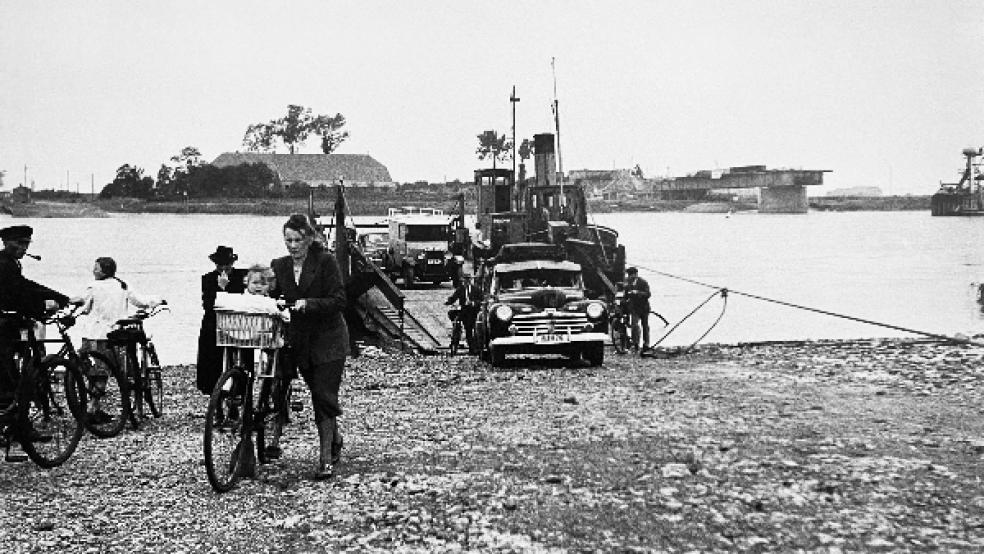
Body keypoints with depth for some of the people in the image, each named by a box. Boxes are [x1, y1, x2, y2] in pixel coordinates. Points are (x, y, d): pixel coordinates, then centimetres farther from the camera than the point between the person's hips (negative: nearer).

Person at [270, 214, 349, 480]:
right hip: (300, 341, 5)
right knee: (319, 396, 13)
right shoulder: (279, 266, 5)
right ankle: (335, 441, 35)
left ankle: (326, 460, -8)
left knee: (324, 397, -10)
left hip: (329, 340, -5)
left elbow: (339, 301, -14)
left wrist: (309, 304, -26)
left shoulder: (326, 262, -10)